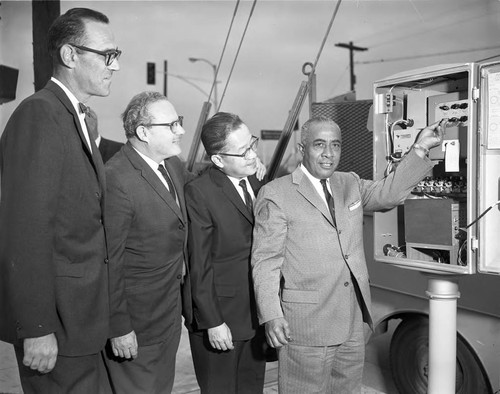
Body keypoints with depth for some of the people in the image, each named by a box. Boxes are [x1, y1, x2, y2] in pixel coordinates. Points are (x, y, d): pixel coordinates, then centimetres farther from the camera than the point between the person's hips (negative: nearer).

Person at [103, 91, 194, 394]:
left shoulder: (173, 165, 2)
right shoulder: (116, 179, -25)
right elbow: (108, 261, -23)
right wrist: (118, 328, -19)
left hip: (171, 313, 8)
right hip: (136, 322, -8)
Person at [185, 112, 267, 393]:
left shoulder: (256, 181, 4)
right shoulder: (199, 193, -17)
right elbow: (200, 265, -16)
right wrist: (213, 322, -15)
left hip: (256, 314, 6)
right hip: (222, 318, -6)